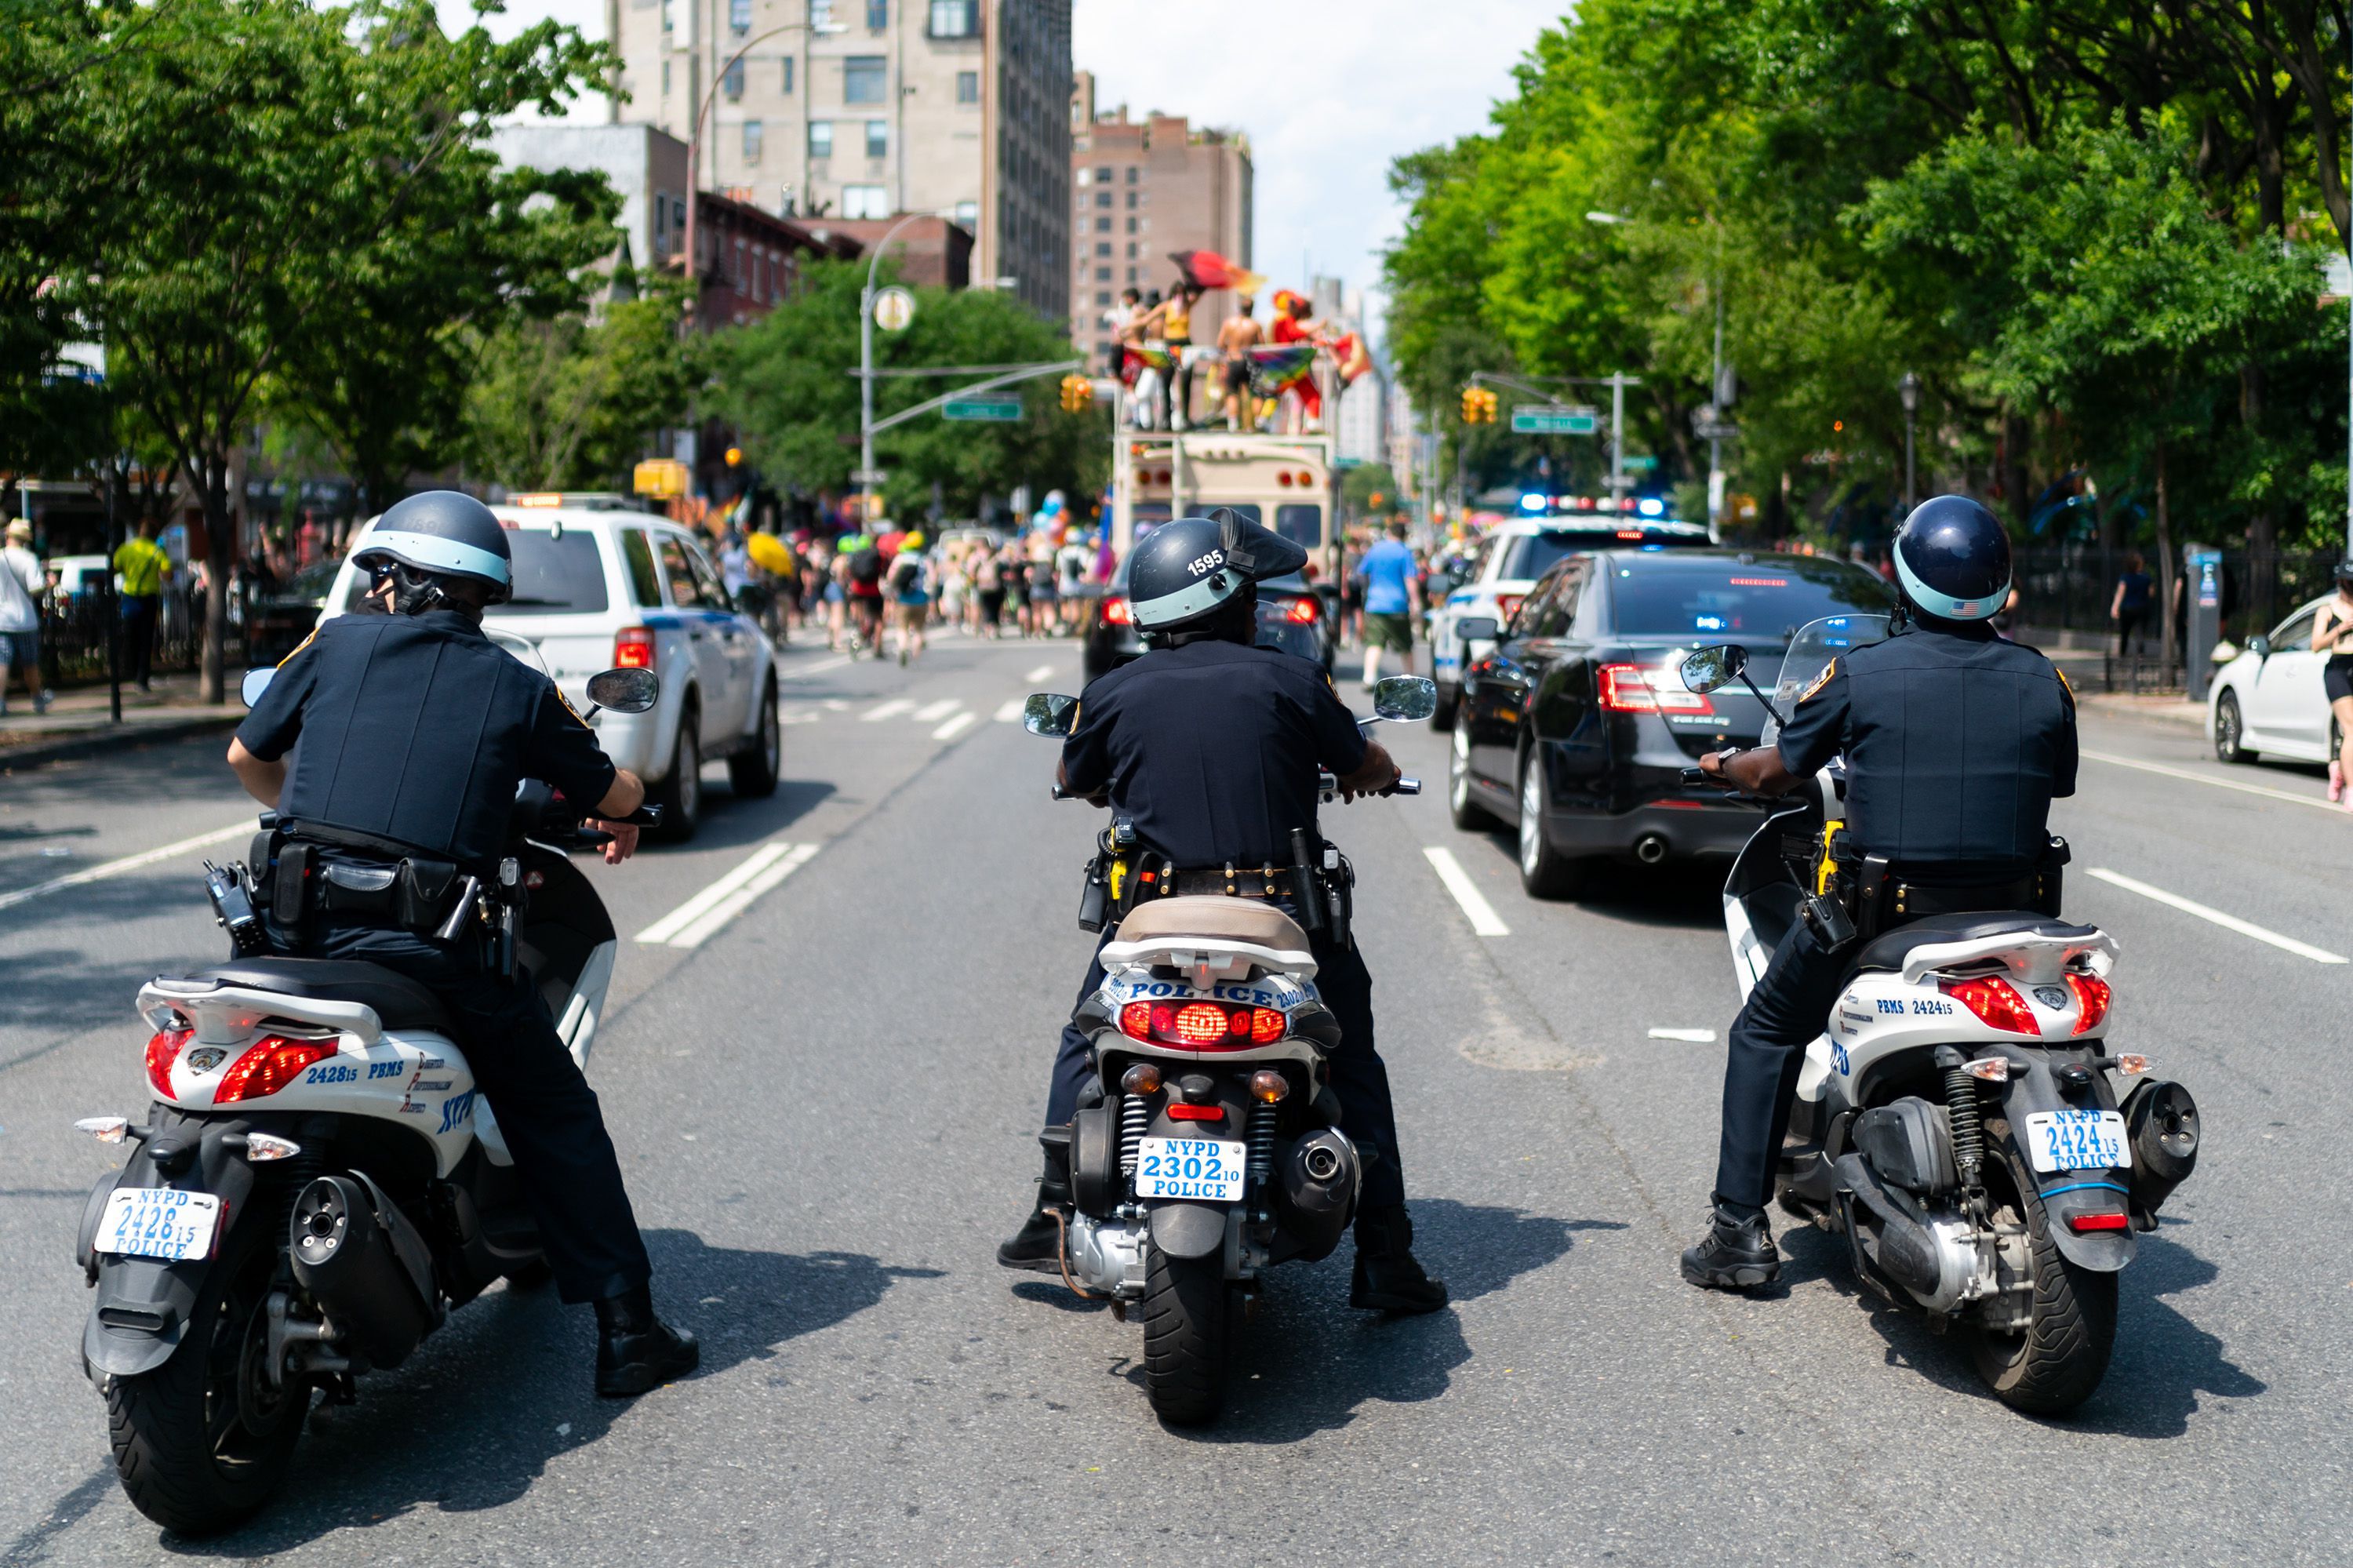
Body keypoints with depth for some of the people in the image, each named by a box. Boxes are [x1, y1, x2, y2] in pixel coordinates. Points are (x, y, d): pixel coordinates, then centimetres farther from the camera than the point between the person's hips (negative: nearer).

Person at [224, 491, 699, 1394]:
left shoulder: (335, 646, 11)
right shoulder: (516, 688, 8)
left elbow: (247, 756, 23)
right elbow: (617, 794, 16)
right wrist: (620, 815, 40)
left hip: (296, 932, 2)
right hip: (434, 951, -2)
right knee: (557, 1121, 11)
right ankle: (627, 1330, 11)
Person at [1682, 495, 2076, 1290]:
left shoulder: (1861, 672, -8)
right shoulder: (2043, 681, 0)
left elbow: (1778, 771, 3)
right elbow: (2054, 788, 13)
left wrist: (1725, 765, 25)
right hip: (2007, 911, 3)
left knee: (1764, 1035, 18)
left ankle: (1740, 1227, 12)